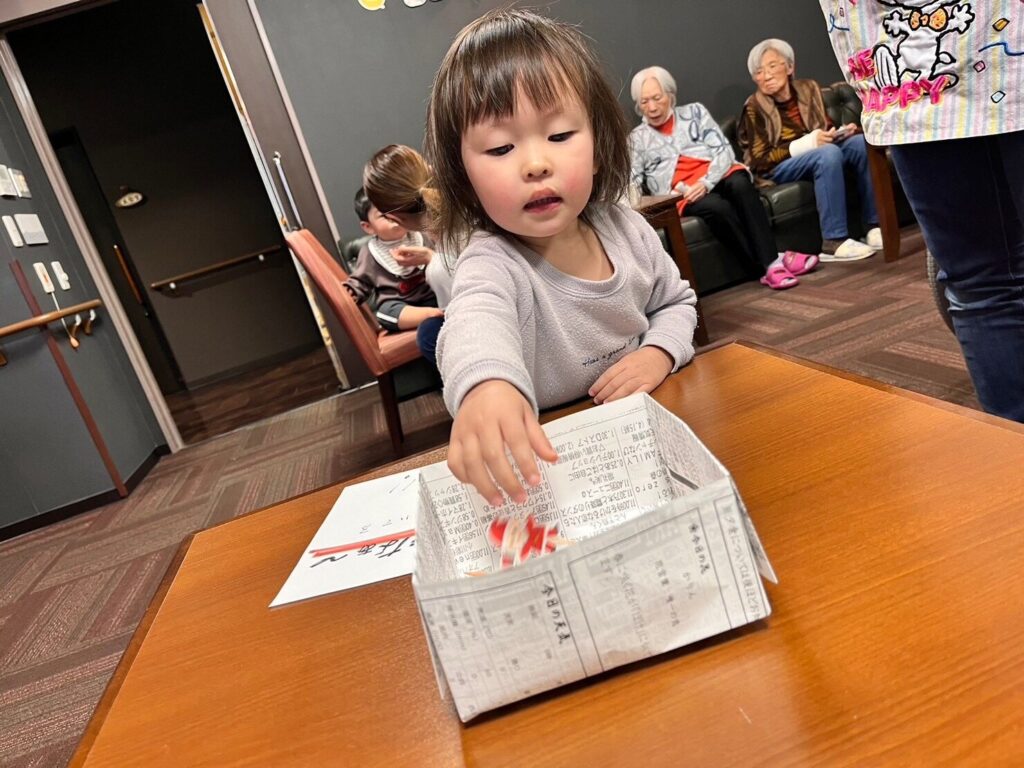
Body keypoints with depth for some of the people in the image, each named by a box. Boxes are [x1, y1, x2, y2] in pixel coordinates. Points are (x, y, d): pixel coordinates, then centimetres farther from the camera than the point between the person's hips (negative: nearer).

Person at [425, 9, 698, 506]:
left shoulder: (625, 228, -2)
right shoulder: (491, 265, -20)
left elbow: (675, 302, 16)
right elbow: (477, 322, -44)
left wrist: (658, 354, -7)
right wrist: (486, 385, -68)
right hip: (546, 461, -3)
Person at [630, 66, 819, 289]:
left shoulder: (694, 111, 17)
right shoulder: (637, 139, 15)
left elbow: (724, 150, 5)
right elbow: (632, 182, 3)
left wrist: (705, 183, -13)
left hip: (717, 177, 2)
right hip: (683, 195, -2)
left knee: (739, 184, -33)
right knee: (716, 206, -34)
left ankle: (772, 261, -35)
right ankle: (765, 266, -30)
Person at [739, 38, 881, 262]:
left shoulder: (808, 88, 6)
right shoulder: (754, 108, -10)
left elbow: (826, 126, 18)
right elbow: (760, 161, -15)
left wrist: (842, 131, -7)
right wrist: (810, 142, -22)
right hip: (777, 169, -5)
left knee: (861, 143, -21)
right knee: (828, 153, -34)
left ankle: (875, 226, -20)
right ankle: (834, 242, -35)